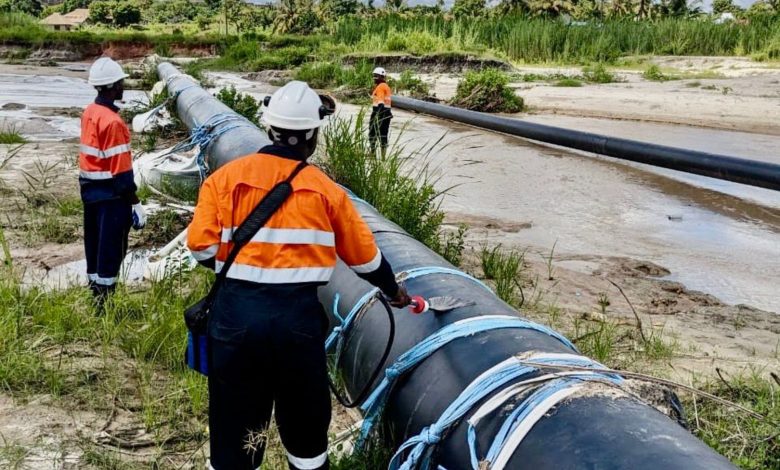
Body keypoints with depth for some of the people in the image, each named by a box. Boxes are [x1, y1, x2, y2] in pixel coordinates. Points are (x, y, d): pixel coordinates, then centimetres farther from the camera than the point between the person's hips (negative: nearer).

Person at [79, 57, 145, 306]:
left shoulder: (89, 113, 6)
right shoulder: (113, 122, -21)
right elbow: (120, 170, -22)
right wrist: (134, 203, -18)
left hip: (89, 190, 9)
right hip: (110, 195, -9)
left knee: (95, 246, 17)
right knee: (111, 249, 0)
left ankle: (95, 294, 29)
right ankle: (104, 302, 7)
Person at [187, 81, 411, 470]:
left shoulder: (225, 178, 2)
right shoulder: (325, 190, 3)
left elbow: (200, 247, -4)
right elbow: (365, 257, 12)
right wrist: (393, 291, 31)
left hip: (235, 313, 1)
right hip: (298, 317, 0)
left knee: (234, 424, 13)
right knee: (304, 422, 19)